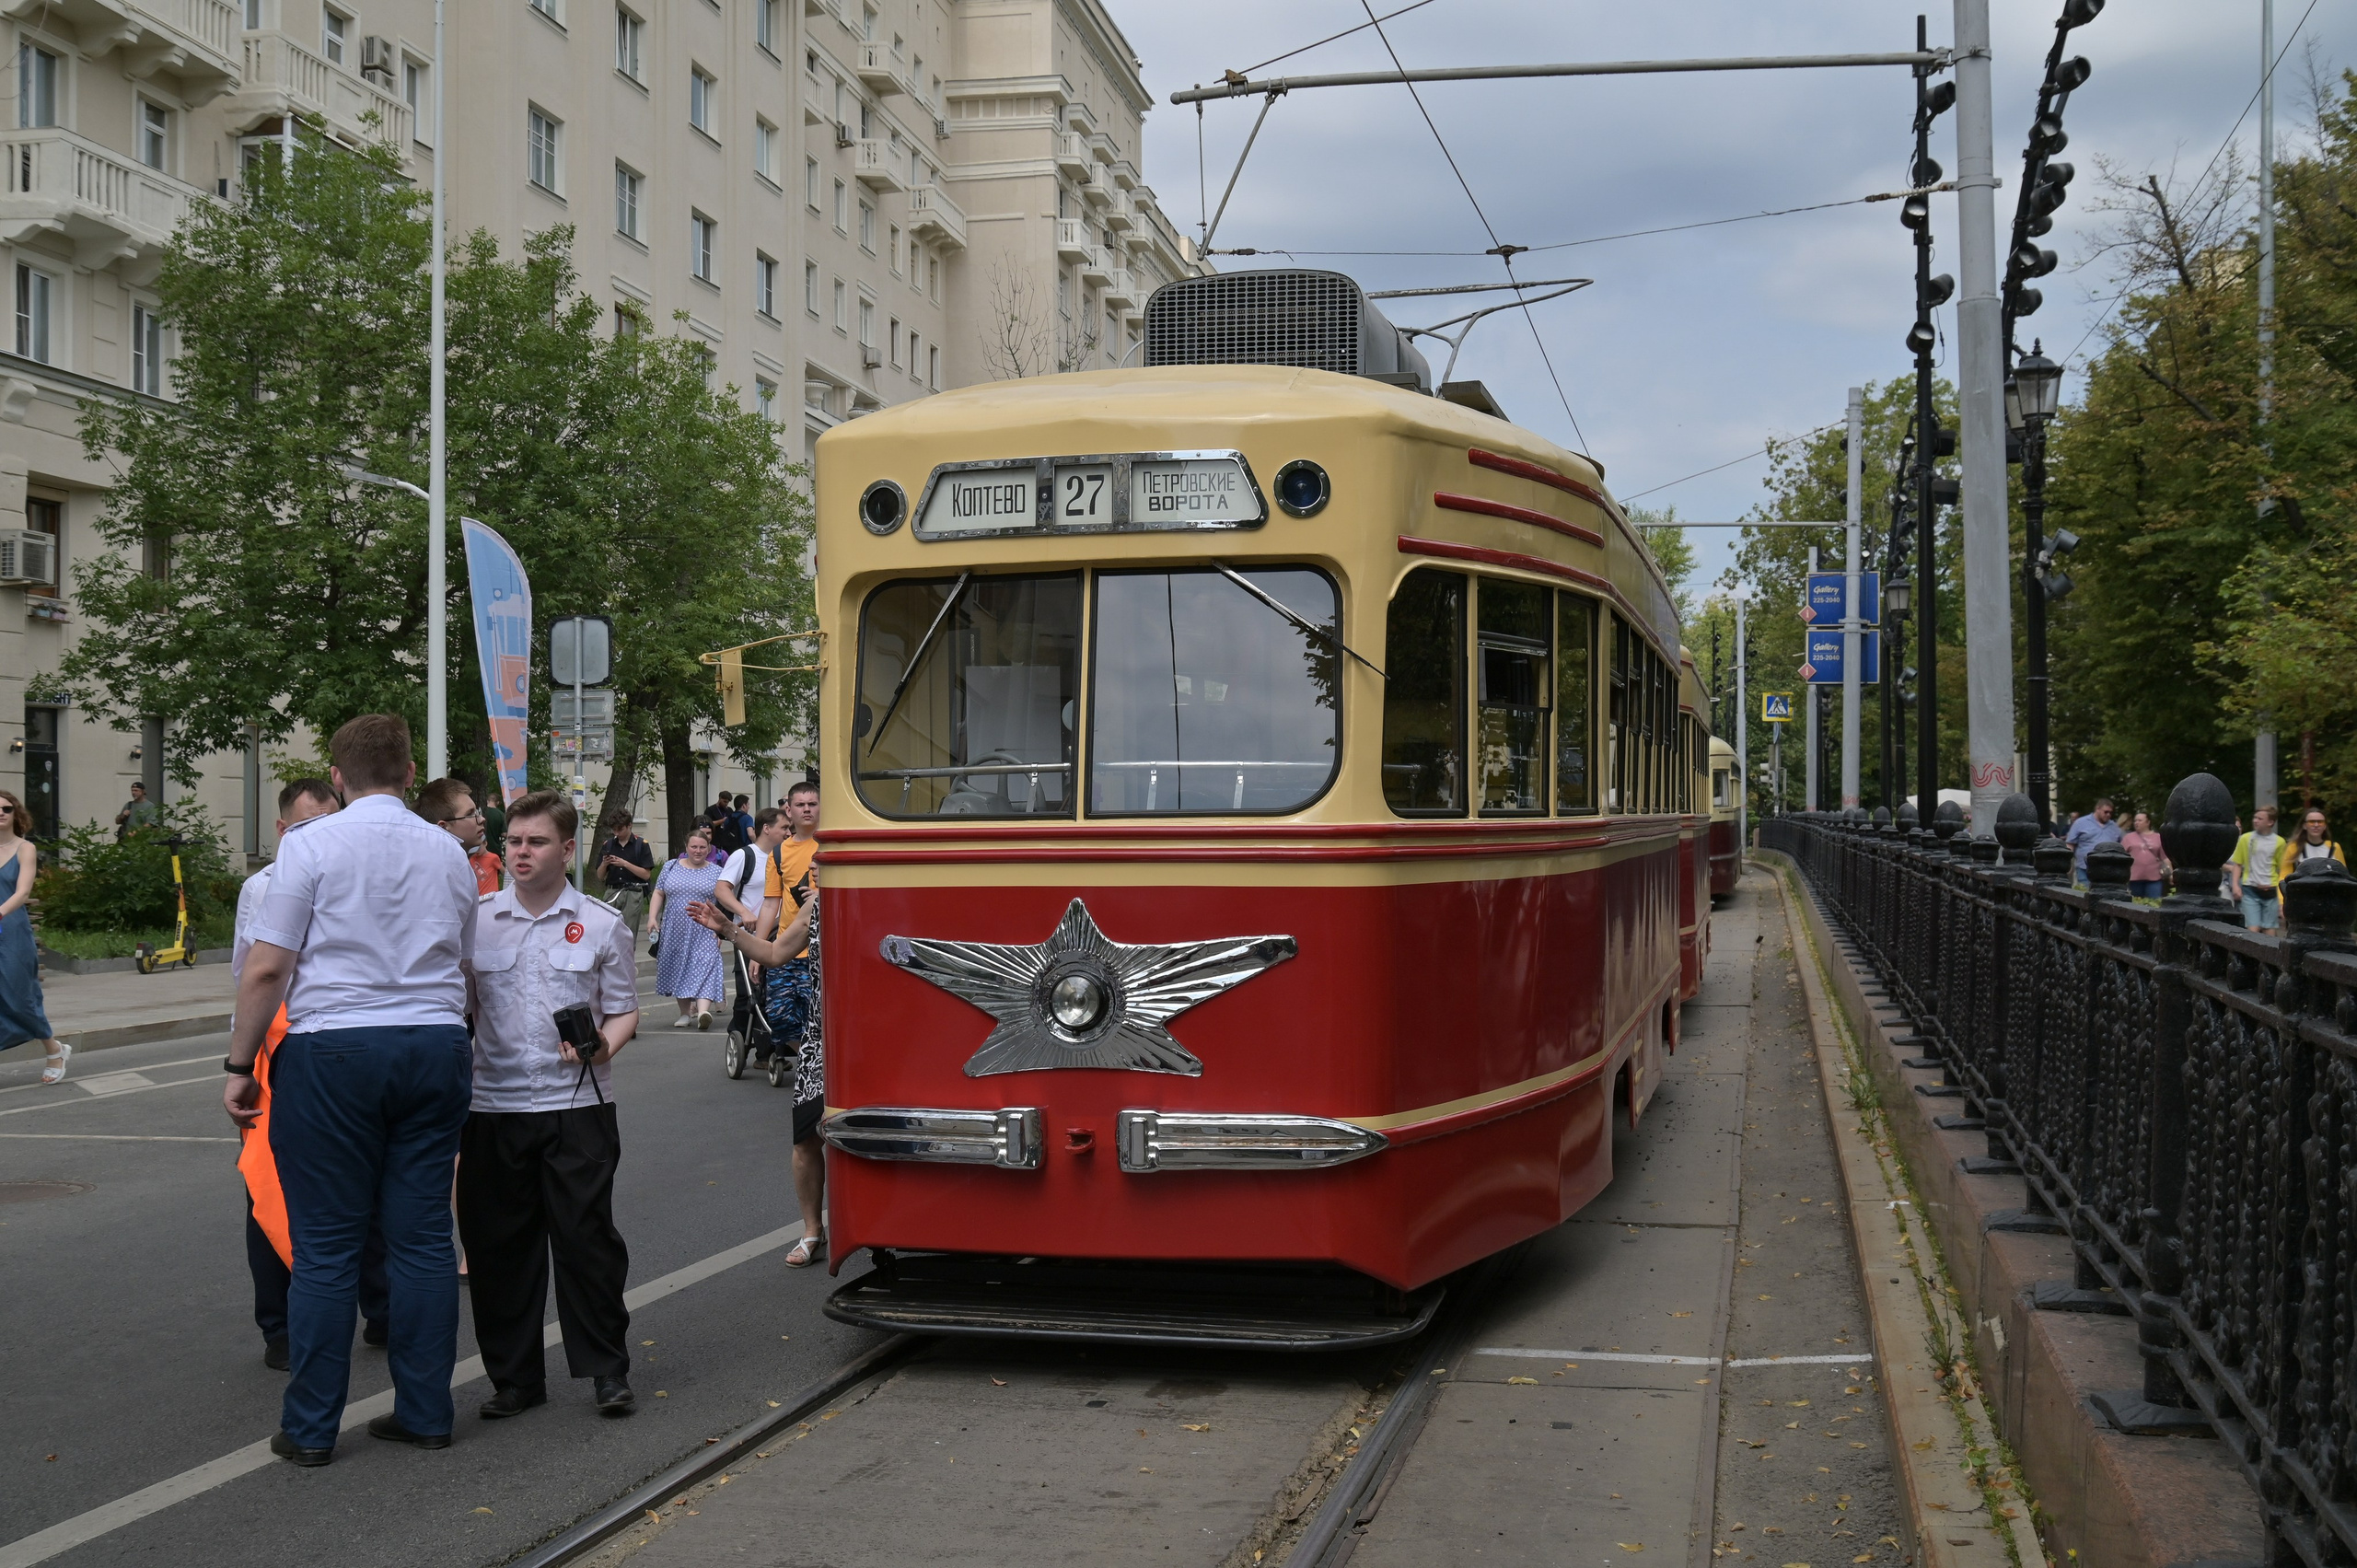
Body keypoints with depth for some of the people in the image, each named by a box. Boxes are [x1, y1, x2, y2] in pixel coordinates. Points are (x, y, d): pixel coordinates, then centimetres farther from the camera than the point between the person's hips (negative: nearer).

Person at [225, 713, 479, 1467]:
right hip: (435, 1045, 4)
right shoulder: (449, 852, 10)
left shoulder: (311, 845, -4)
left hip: (333, 1050, -4)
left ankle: (311, 1428, 9)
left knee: (325, 1244, 2)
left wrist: (240, 1065, 0)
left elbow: (266, 969, -7)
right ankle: (424, 1412, 14)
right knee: (423, 1237, 8)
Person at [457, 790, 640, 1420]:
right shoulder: (475, 921, 6)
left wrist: (602, 1047, -15)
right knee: (498, 1243, 7)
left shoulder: (601, 925, 2)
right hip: (492, 1105, 2)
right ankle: (515, 1377, 19)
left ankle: (607, 1369, 14)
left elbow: (623, 1010, 5)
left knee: (586, 1237, 0)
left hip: (576, 1104, -2)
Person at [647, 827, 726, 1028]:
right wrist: (652, 918, 1)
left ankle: (703, 1011, -30)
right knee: (678, 971, 6)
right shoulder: (671, 868, 10)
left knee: (704, 969, -16)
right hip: (675, 932, 3)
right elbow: (659, 894, 12)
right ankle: (685, 1012, 17)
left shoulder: (716, 872, 6)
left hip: (704, 934, -3)